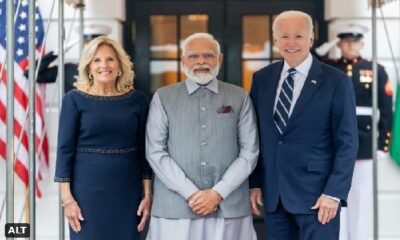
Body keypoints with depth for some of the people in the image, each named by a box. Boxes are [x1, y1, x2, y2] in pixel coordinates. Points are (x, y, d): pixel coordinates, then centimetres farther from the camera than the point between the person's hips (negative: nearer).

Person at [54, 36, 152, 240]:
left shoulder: (136, 99, 4)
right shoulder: (74, 99, -2)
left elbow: (143, 150, 6)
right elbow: (65, 149, -4)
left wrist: (147, 194, 2)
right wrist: (67, 198, -9)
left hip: (128, 191, 2)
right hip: (88, 189, -2)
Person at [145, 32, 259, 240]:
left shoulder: (240, 98, 7)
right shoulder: (163, 98, 5)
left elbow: (249, 152, 2)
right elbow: (155, 152, -1)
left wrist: (218, 193, -8)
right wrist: (191, 193, -9)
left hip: (229, 206, 1)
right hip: (175, 207, 0)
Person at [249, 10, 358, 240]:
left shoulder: (336, 81, -5)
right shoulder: (262, 79, 7)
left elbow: (347, 143, -6)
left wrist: (334, 193, -12)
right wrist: (254, 183, 6)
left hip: (316, 196, -4)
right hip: (272, 195, 4)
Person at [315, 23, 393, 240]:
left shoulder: (376, 71, 4)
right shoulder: (327, 69, 6)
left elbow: (386, 111, 3)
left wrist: (383, 144, -2)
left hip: (365, 146, 0)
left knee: (361, 198, 8)